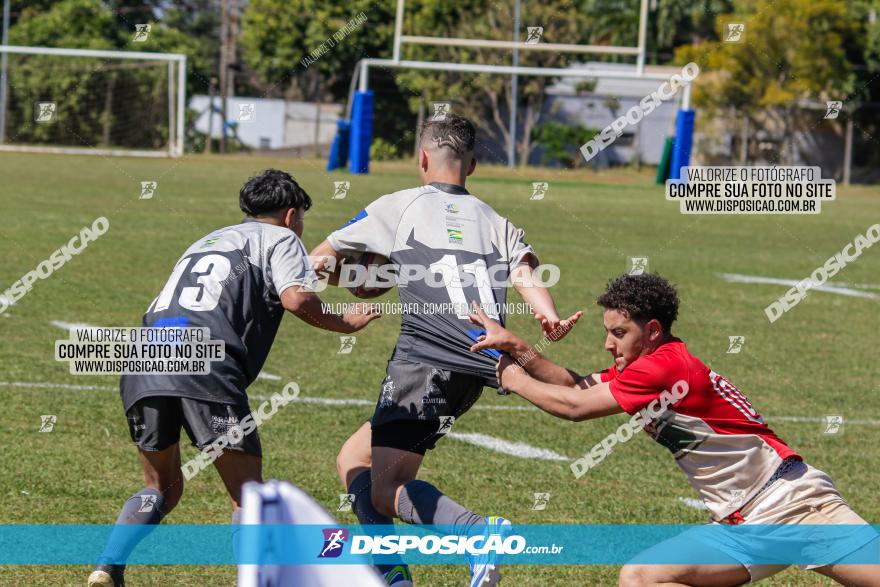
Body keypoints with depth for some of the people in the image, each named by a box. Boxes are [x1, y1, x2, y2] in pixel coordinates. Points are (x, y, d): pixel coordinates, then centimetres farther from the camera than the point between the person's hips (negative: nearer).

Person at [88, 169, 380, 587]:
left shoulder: (206, 241, 35)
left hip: (143, 365, 6)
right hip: (205, 368, -6)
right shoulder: (280, 238, 16)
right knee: (249, 497, 3)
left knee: (162, 489, 22)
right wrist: (344, 324, 11)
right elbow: (296, 298, -3)